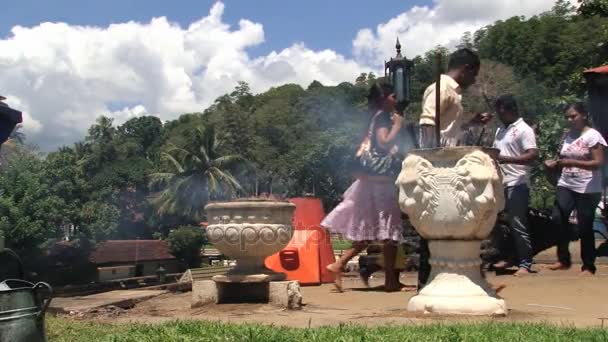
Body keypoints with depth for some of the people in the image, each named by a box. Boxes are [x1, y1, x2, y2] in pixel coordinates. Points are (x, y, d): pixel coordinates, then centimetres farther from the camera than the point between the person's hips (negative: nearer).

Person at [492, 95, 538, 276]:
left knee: (518, 225, -6)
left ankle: (525, 264, 1)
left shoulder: (524, 130, -8)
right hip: (500, 184, 8)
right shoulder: (500, 130, 17)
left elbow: (533, 155, -19)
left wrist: (506, 159, -27)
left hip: (517, 185, -8)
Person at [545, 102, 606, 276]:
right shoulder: (568, 135, 11)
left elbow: (598, 162, -17)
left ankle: (588, 266, 13)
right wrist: (555, 163, -3)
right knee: (558, 219, -8)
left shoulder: (593, 135, -9)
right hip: (566, 186, 6)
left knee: (585, 227, -1)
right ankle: (563, 259, 8)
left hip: (587, 190, -6)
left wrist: (573, 163, -28)